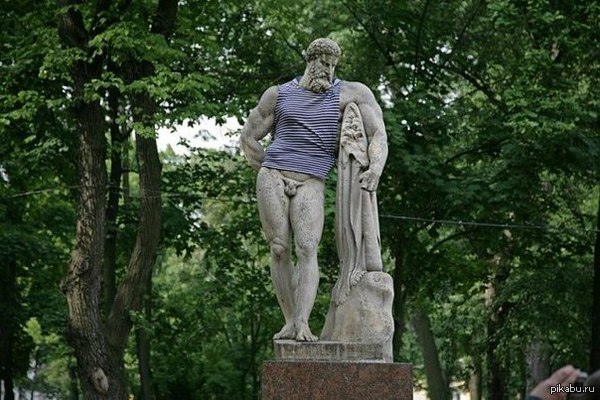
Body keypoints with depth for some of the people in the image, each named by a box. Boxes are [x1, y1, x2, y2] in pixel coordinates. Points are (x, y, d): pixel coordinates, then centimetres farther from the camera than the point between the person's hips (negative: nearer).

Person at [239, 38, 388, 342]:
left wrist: (376, 167, -19)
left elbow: (379, 133, 0)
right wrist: (272, 174, 6)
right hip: (272, 178, 1)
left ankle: (302, 323, -29)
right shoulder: (278, 95, 10)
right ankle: (289, 322, -1)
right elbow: (248, 138, 16)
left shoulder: (350, 93, 6)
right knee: (280, 250, -6)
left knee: (307, 250, -19)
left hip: (311, 184, -1)